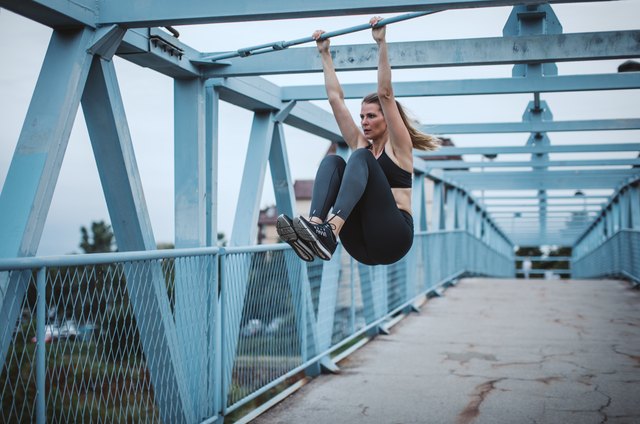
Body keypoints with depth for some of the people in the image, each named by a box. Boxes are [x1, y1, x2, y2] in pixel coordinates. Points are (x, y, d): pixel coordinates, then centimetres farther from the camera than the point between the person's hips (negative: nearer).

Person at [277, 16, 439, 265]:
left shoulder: (398, 147, 7)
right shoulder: (361, 144, 21)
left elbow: (384, 93, -5)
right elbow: (336, 98, 19)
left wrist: (381, 43, -8)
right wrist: (325, 53, 20)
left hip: (391, 238, -5)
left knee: (361, 158, -24)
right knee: (332, 161, -12)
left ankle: (329, 231, -47)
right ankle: (315, 226, -37)